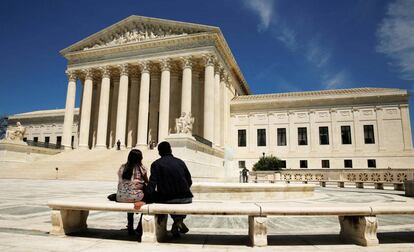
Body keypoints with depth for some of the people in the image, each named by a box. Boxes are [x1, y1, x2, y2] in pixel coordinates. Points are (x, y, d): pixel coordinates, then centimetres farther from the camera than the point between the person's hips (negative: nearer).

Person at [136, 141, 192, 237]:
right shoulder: (180, 162, 8)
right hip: (186, 198, 2)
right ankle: (179, 220, 22)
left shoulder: (156, 164, 0)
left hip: (168, 199, -2)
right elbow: (189, 182, 12)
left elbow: (152, 184, -13)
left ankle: (177, 220, 21)